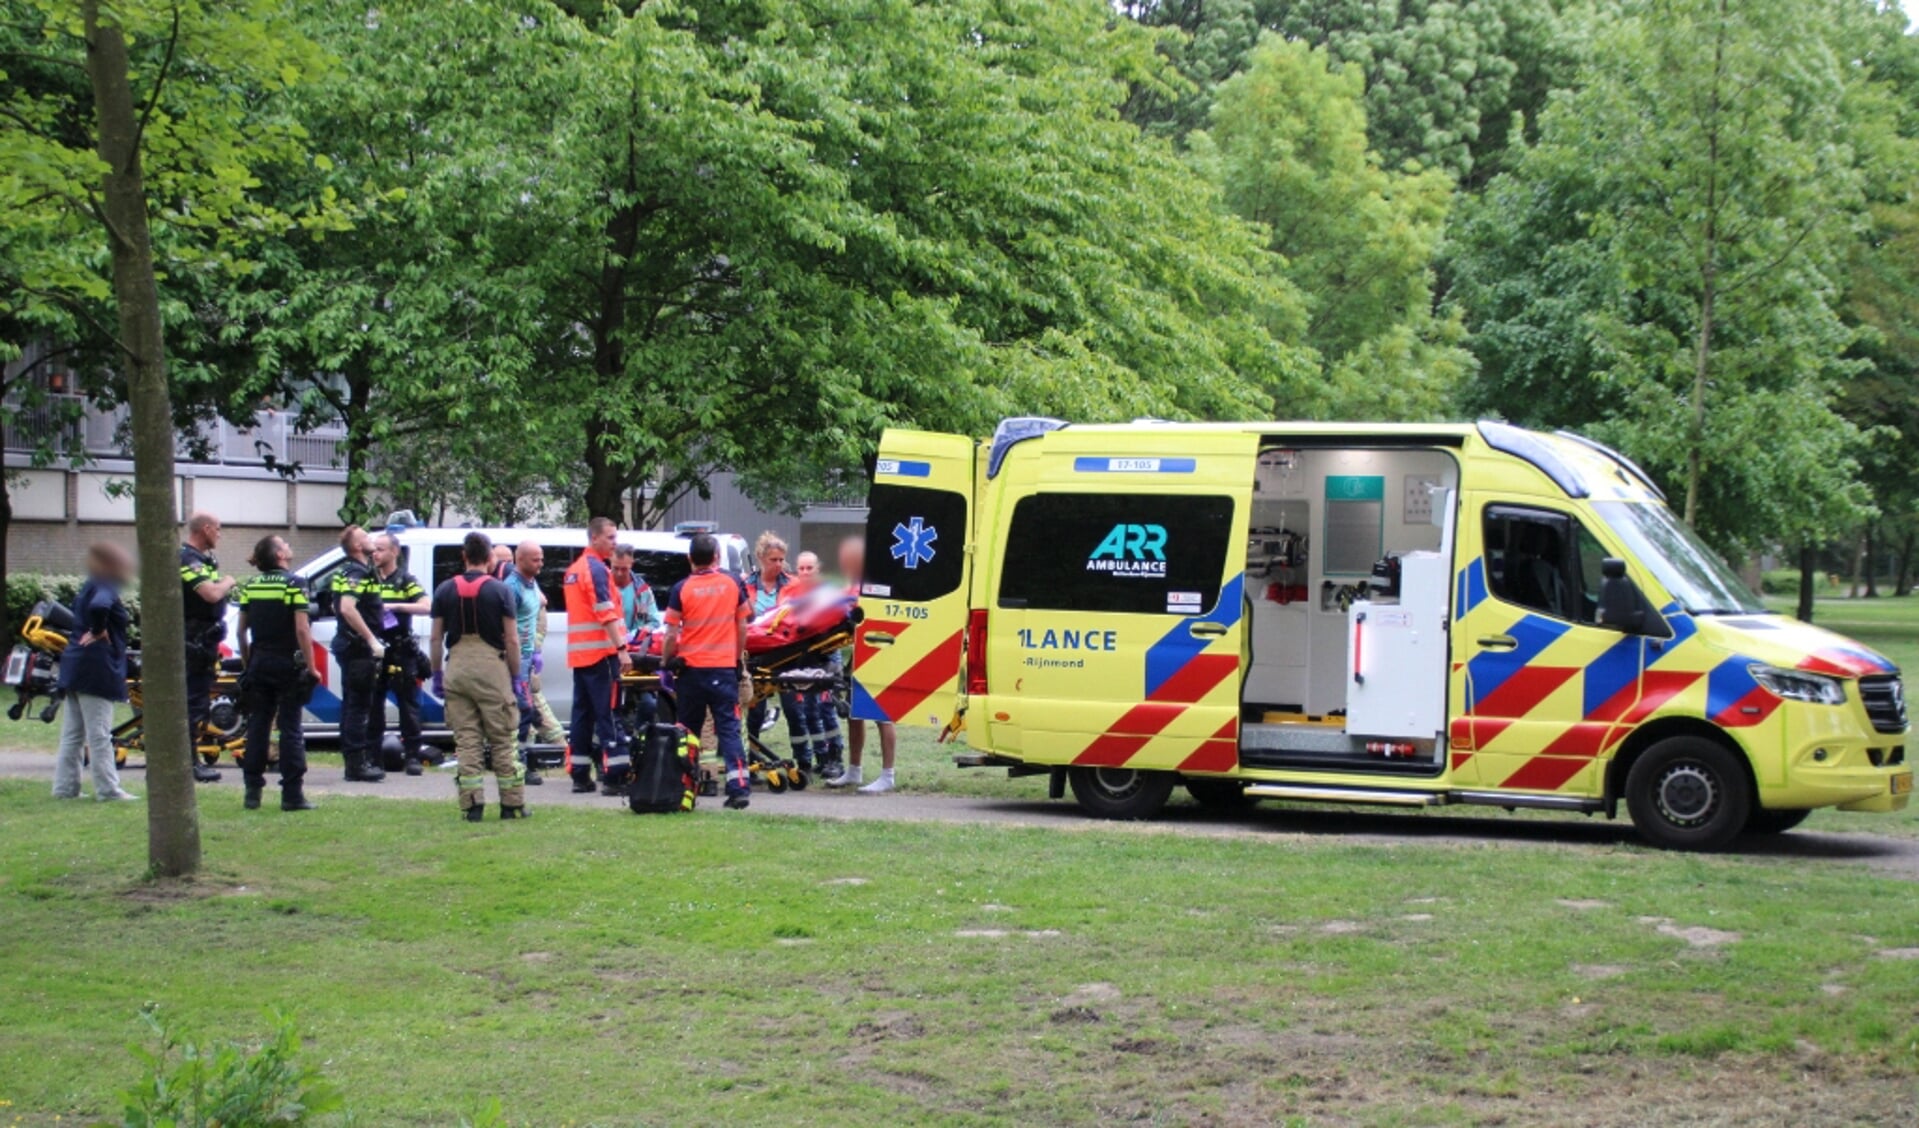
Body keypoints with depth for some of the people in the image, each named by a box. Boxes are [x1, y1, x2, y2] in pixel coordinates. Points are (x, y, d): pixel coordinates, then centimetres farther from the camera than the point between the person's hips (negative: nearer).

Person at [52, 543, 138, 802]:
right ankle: (108, 790, -3)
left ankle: (65, 787, 15)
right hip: (96, 669, -10)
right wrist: (98, 631, -18)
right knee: (99, 734, -6)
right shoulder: (105, 589, -14)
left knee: (73, 734, 12)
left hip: (75, 667, 10)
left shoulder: (90, 587, 15)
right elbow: (98, 607, -35)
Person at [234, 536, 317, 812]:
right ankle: (292, 794, -2)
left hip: (259, 663, 4)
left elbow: (242, 630, 8)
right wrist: (310, 666, -9)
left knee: (257, 726, 9)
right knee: (290, 728, -1)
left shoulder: (250, 587, 7)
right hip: (287, 663, -4)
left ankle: (253, 792, 9)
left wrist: (246, 662, 18)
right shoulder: (293, 584, -9)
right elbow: (301, 629, -14)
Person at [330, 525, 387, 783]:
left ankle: (353, 761, 20)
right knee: (359, 705, -8)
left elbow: (339, 606, 29)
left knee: (352, 705, 14)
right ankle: (357, 763, -7)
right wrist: (372, 640, -27)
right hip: (358, 647, -10)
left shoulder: (346, 571, 17)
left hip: (349, 646, 10)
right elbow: (347, 608, -29)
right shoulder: (358, 573, -15)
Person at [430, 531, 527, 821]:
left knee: (465, 740, 5)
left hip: (457, 667, 3)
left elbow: (436, 638, 6)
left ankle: (472, 804, 1)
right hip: (491, 668, -3)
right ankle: (512, 803, 6)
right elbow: (511, 639, -5)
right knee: (502, 740, 4)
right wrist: (516, 677, 3)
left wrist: (437, 673, 14)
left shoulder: (445, 591, 5)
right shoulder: (499, 591, -4)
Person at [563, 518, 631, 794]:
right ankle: (614, 776, -13)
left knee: (583, 714, 11)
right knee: (608, 714, -10)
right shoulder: (596, 568, -11)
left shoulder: (573, 570, 18)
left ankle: (579, 775, 13)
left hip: (578, 654, 9)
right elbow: (606, 613, -20)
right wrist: (622, 649, -24)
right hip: (601, 653, -9)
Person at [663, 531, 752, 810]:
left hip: (691, 667, -1)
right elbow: (742, 626, 5)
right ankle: (739, 787, -11)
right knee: (729, 728, 0)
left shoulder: (681, 589, -7)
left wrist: (665, 661, 8)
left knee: (687, 731, 12)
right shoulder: (733, 584, -1)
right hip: (724, 668, 1)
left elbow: (672, 634, -6)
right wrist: (739, 656, 17)